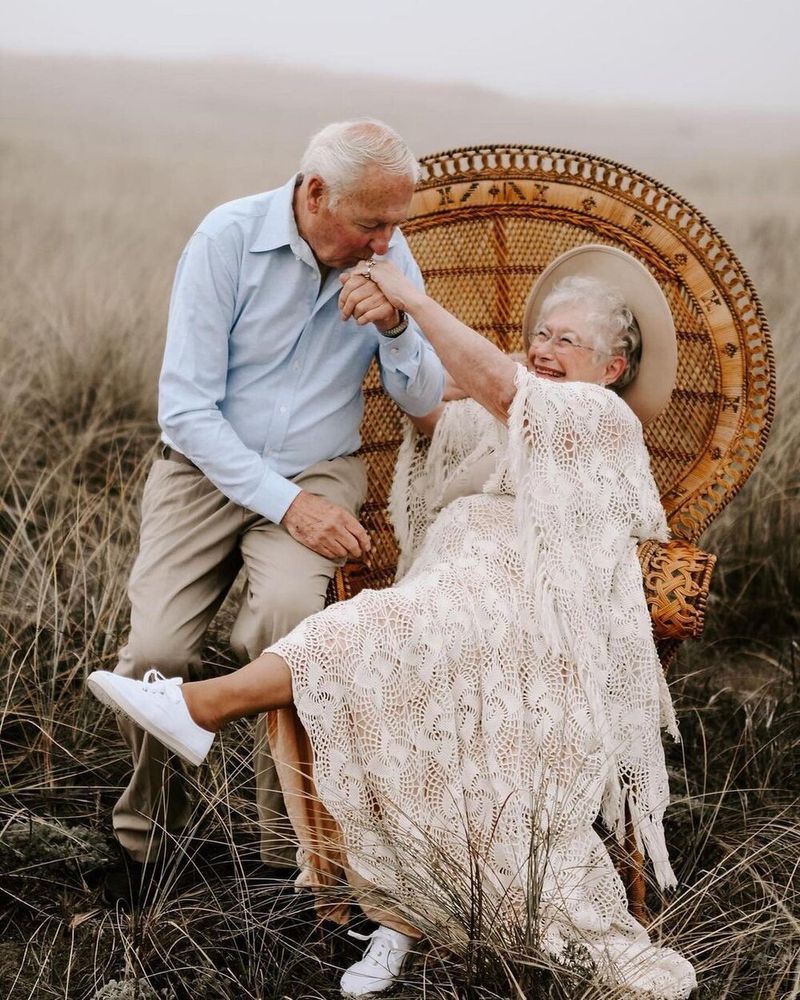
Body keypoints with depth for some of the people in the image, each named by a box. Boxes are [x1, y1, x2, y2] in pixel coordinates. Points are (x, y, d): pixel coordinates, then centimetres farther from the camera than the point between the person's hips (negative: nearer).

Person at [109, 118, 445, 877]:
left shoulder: (388, 254, -3)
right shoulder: (228, 238, -14)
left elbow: (423, 402, 1)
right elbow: (186, 407, -15)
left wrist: (394, 329, -20)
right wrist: (285, 503, -23)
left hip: (320, 471, 1)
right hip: (208, 468, -1)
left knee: (287, 611, -31)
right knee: (155, 650, -22)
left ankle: (290, 838, -14)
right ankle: (152, 814, 9)